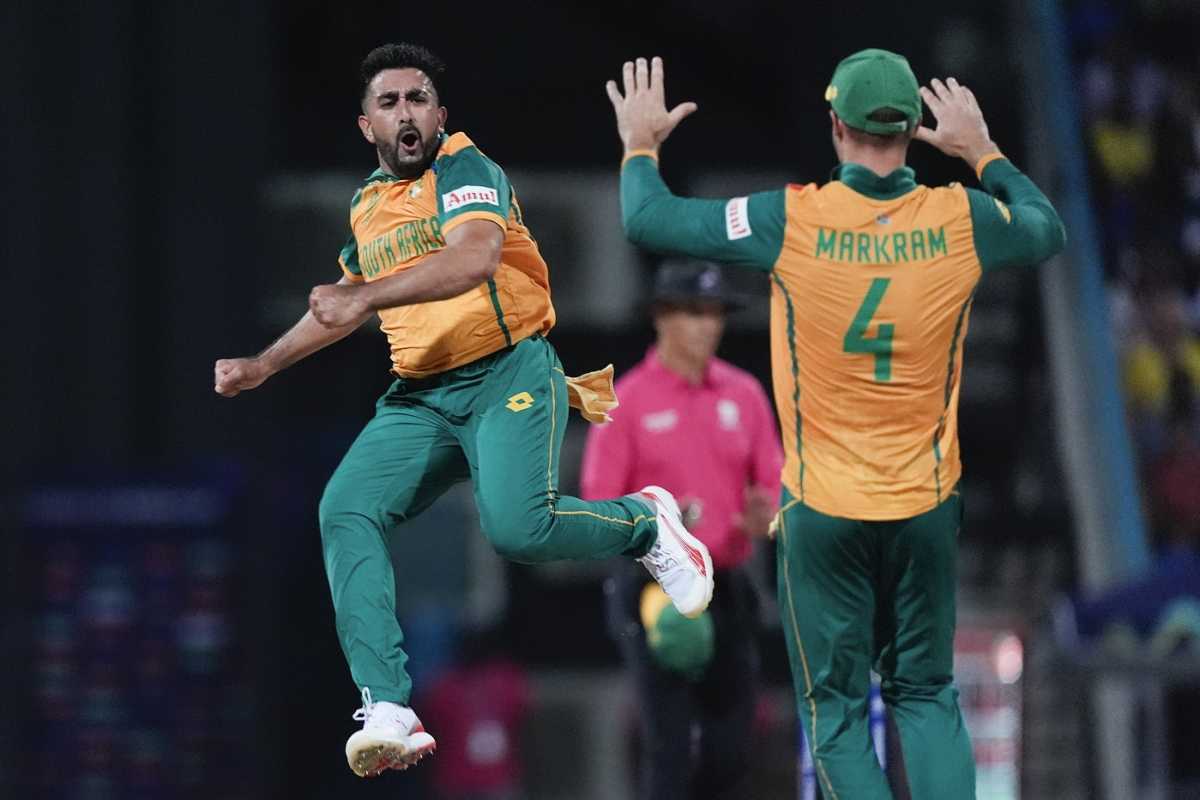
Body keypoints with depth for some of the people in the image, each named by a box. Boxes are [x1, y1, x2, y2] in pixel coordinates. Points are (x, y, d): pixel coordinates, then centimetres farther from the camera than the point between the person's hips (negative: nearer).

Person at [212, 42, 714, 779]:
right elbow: (343, 303, 34)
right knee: (346, 513, -17)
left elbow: (475, 256, -28)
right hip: (420, 397, 6)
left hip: (508, 376, -6)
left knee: (518, 526, -29)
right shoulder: (367, 206, 15)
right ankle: (389, 713, -25)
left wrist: (366, 297, -39)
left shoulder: (466, 171, -7)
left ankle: (646, 524, 5)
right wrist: (264, 366, 28)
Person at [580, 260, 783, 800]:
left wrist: (764, 518, -12)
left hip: (728, 589, 5)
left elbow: (775, 487, 12)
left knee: (731, 749, 4)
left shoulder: (744, 393, 10)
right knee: (668, 744, -12)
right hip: (654, 588, -5)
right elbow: (597, 507, -6)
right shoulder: (627, 401, -3)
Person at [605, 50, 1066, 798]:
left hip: (824, 509, -2)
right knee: (928, 694, 15)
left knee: (835, 704, 8)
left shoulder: (792, 221, -16)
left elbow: (649, 220, -8)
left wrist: (641, 145, 11)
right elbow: (1049, 229, 14)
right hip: (927, 505, 2)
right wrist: (982, 151, 26)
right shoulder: (961, 220, -9)